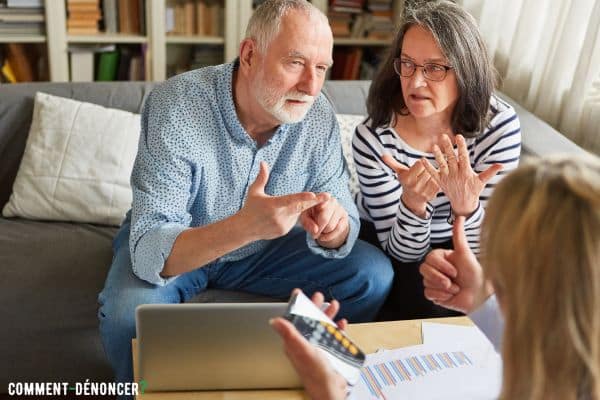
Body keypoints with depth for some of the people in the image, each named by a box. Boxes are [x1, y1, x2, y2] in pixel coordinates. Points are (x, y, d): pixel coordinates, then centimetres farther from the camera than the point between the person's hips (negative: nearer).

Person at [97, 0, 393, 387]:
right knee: (130, 310, -33)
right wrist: (243, 227, -54)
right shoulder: (176, 106, -30)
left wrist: (331, 227, -38)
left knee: (373, 275, -10)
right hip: (171, 247, -3)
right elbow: (150, 252, -36)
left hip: (262, 247, 4)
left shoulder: (318, 116, -17)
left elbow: (340, 231, -13)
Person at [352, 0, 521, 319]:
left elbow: (479, 250, -20)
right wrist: (413, 204, -43)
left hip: (452, 246, 2)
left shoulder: (499, 125, -22)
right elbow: (402, 252, -21)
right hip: (386, 245, -2)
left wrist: (466, 205, -42)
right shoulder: (372, 138, -26)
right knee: (433, 305, -26)